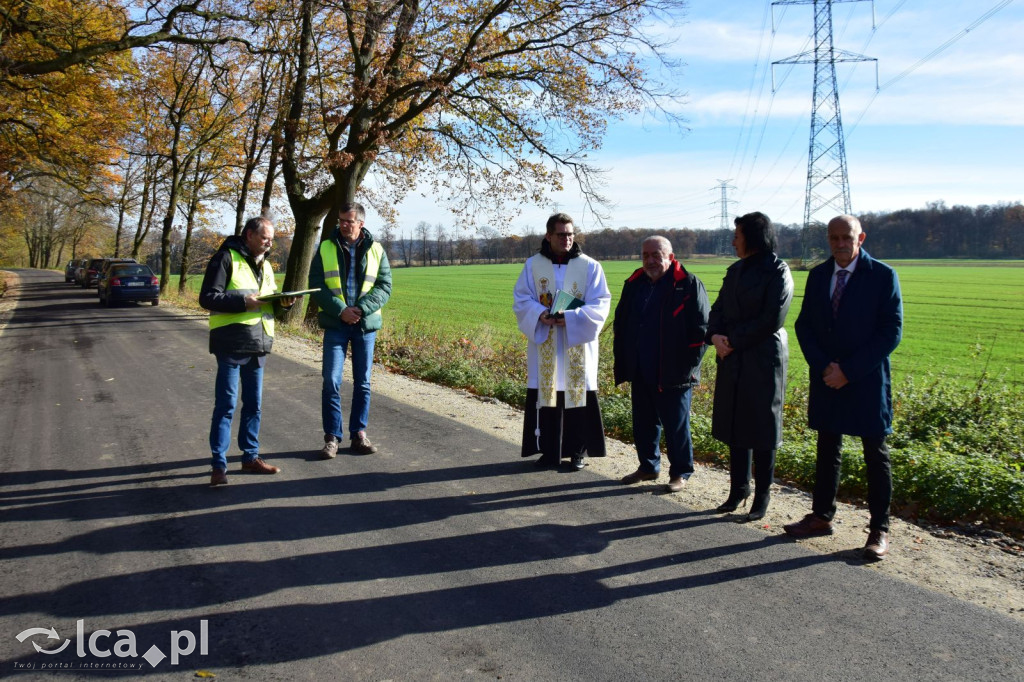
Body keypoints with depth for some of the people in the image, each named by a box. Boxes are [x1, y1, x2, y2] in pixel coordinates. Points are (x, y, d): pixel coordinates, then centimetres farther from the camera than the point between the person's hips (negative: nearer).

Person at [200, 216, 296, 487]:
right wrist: (243, 302, -22)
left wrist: (283, 301, 0)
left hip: (258, 344, 8)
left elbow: (270, 299, 22)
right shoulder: (226, 258, -6)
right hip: (232, 342, -7)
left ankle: (250, 456, 25)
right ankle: (219, 465, 3)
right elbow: (208, 297, -12)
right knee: (226, 405, -4)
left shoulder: (265, 265, 18)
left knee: (254, 404, 14)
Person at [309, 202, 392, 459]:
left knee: (362, 382, 7)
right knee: (331, 381, -6)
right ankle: (332, 437, 4)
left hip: (366, 325, 1)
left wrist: (360, 309, -16)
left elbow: (384, 287, -1)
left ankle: (359, 434, 17)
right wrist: (340, 310, -15)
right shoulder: (325, 249, 4)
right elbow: (316, 285, -2)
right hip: (335, 324, -1)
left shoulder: (376, 251, 5)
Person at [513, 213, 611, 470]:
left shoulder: (590, 266, -1)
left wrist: (571, 318, -19)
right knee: (545, 395, 4)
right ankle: (549, 451, 17)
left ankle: (577, 451, 16)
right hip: (544, 344, 1)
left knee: (578, 395, 2)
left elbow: (600, 304, -5)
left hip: (577, 345, -1)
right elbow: (521, 299, 3)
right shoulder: (533, 265, 3)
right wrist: (540, 314, -17)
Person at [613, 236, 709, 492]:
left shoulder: (689, 285, -7)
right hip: (640, 372, 6)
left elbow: (701, 328, -9)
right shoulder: (634, 284, 10)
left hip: (673, 374, -6)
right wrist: (623, 362, 12)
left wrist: (689, 365, -13)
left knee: (676, 425, 4)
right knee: (643, 423, 15)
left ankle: (681, 473, 19)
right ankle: (648, 466, 31)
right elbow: (621, 324, 18)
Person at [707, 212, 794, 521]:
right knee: (735, 426, 10)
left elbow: (771, 320, -15)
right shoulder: (735, 270, 13)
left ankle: (762, 496, 13)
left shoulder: (777, 272, -8)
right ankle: (739, 488, 22)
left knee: (761, 429, 2)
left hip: (763, 360, -6)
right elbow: (719, 308, 12)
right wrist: (716, 336, -8)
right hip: (732, 360, 6)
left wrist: (734, 341, -12)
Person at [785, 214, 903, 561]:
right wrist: (823, 366, -9)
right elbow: (804, 325, 6)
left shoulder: (882, 276, -7)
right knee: (827, 451, 13)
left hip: (867, 381, -4)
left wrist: (849, 371, -15)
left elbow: (891, 331, -12)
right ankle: (822, 516, 24)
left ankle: (879, 529, 14)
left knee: (876, 456, 5)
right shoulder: (818, 276, 6)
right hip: (826, 379, 4)